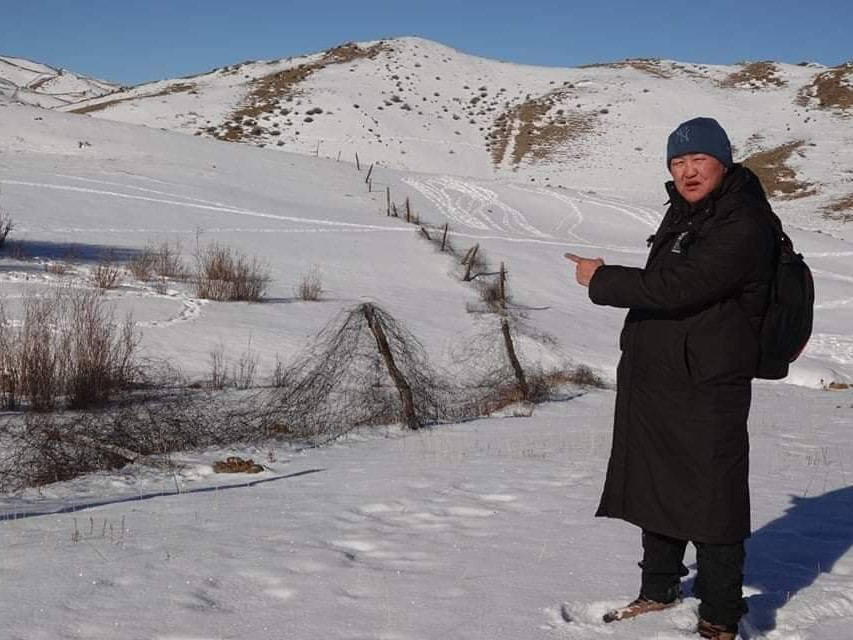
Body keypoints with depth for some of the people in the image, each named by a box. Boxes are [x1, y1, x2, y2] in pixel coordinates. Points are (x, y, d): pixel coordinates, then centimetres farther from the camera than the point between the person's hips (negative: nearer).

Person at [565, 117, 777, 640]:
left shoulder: (744, 225, -20)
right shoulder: (683, 210, 11)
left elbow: (675, 287, -27)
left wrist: (601, 279, -18)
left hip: (706, 390, -9)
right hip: (652, 379, 9)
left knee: (711, 500, 0)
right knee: (655, 489, 20)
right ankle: (660, 589, 38)